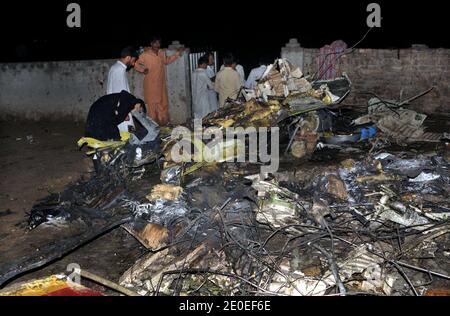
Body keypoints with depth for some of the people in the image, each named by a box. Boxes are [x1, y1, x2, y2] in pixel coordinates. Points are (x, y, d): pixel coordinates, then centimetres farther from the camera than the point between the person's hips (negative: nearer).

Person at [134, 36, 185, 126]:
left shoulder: (162, 53, 7)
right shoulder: (145, 54, -10)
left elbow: (167, 61, 26)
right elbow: (136, 64, -4)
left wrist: (178, 53, 23)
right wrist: (142, 69, -20)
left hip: (161, 84, 6)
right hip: (151, 84, -6)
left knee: (163, 103, 11)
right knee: (152, 103, -2)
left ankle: (163, 122, 23)